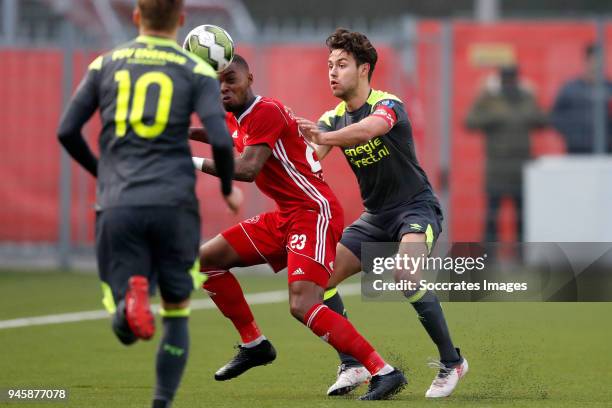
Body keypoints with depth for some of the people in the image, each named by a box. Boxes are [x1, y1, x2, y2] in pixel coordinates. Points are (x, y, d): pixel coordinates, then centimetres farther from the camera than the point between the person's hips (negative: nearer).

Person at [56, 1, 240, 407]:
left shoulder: (105, 65, 11)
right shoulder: (197, 72, 4)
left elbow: (67, 131, 10)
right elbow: (220, 140, -7)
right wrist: (229, 189, 12)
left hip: (118, 206, 1)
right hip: (174, 205, -1)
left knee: (125, 328, 3)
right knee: (177, 313, 16)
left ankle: (130, 304, -31)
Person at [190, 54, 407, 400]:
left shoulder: (267, 112, -16)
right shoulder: (236, 119, 12)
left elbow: (247, 169, -27)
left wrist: (193, 162, -20)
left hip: (314, 213, -10)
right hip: (284, 217, 10)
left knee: (303, 305, -25)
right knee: (206, 259, 10)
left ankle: (384, 372, -23)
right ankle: (254, 345, 20)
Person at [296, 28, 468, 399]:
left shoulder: (388, 105, -17)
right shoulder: (333, 119, 3)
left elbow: (367, 129, -41)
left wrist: (323, 137, -58)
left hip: (416, 207, -7)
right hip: (376, 216, 7)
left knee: (406, 275, -32)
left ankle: (452, 362, -17)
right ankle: (352, 365, 3)